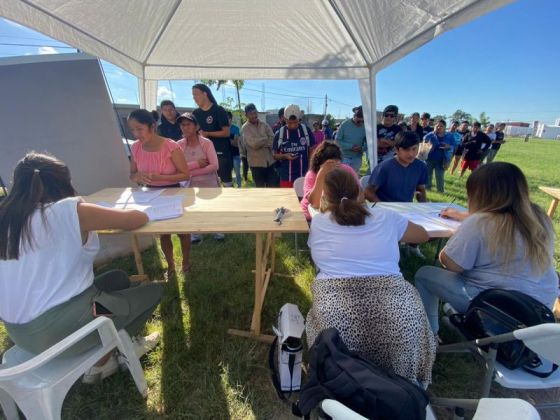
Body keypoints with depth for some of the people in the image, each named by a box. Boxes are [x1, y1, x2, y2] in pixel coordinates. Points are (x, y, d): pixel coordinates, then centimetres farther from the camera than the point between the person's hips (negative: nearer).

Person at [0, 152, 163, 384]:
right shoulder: (70, 210, -17)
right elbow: (139, 218, -9)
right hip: (63, 328, -7)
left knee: (118, 279, 23)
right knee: (153, 291, 11)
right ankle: (101, 361, 21)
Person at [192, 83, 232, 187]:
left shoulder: (219, 110, -5)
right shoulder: (195, 113, 12)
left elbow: (226, 133, -10)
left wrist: (208, 134, -18)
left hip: (220, 152, -6)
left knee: (226, 181, -1)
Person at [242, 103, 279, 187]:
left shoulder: (264, 125, 6)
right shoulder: (245, 128, -6)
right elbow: (253, 143, -19)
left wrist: (260, 142, -17)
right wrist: (266, 138, -7)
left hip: (270, 161, 3)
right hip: (256, 163, -3)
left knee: (273, 186, 8)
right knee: (260, 188, 9)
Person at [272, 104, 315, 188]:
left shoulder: (306, 130, -1)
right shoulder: (279, 133, -2)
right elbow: (274, 155, 5)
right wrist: (285, 156, -15)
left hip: (305, 176, 0)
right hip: (286, 177, 0)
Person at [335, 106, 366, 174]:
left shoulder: (365, 127, -3)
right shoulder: (345, 124, -11)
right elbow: (337, 140, -10)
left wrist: (362, 148, -19)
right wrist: (350, 147, -19)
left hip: (357, 157, 3)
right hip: (345, 156, -3)